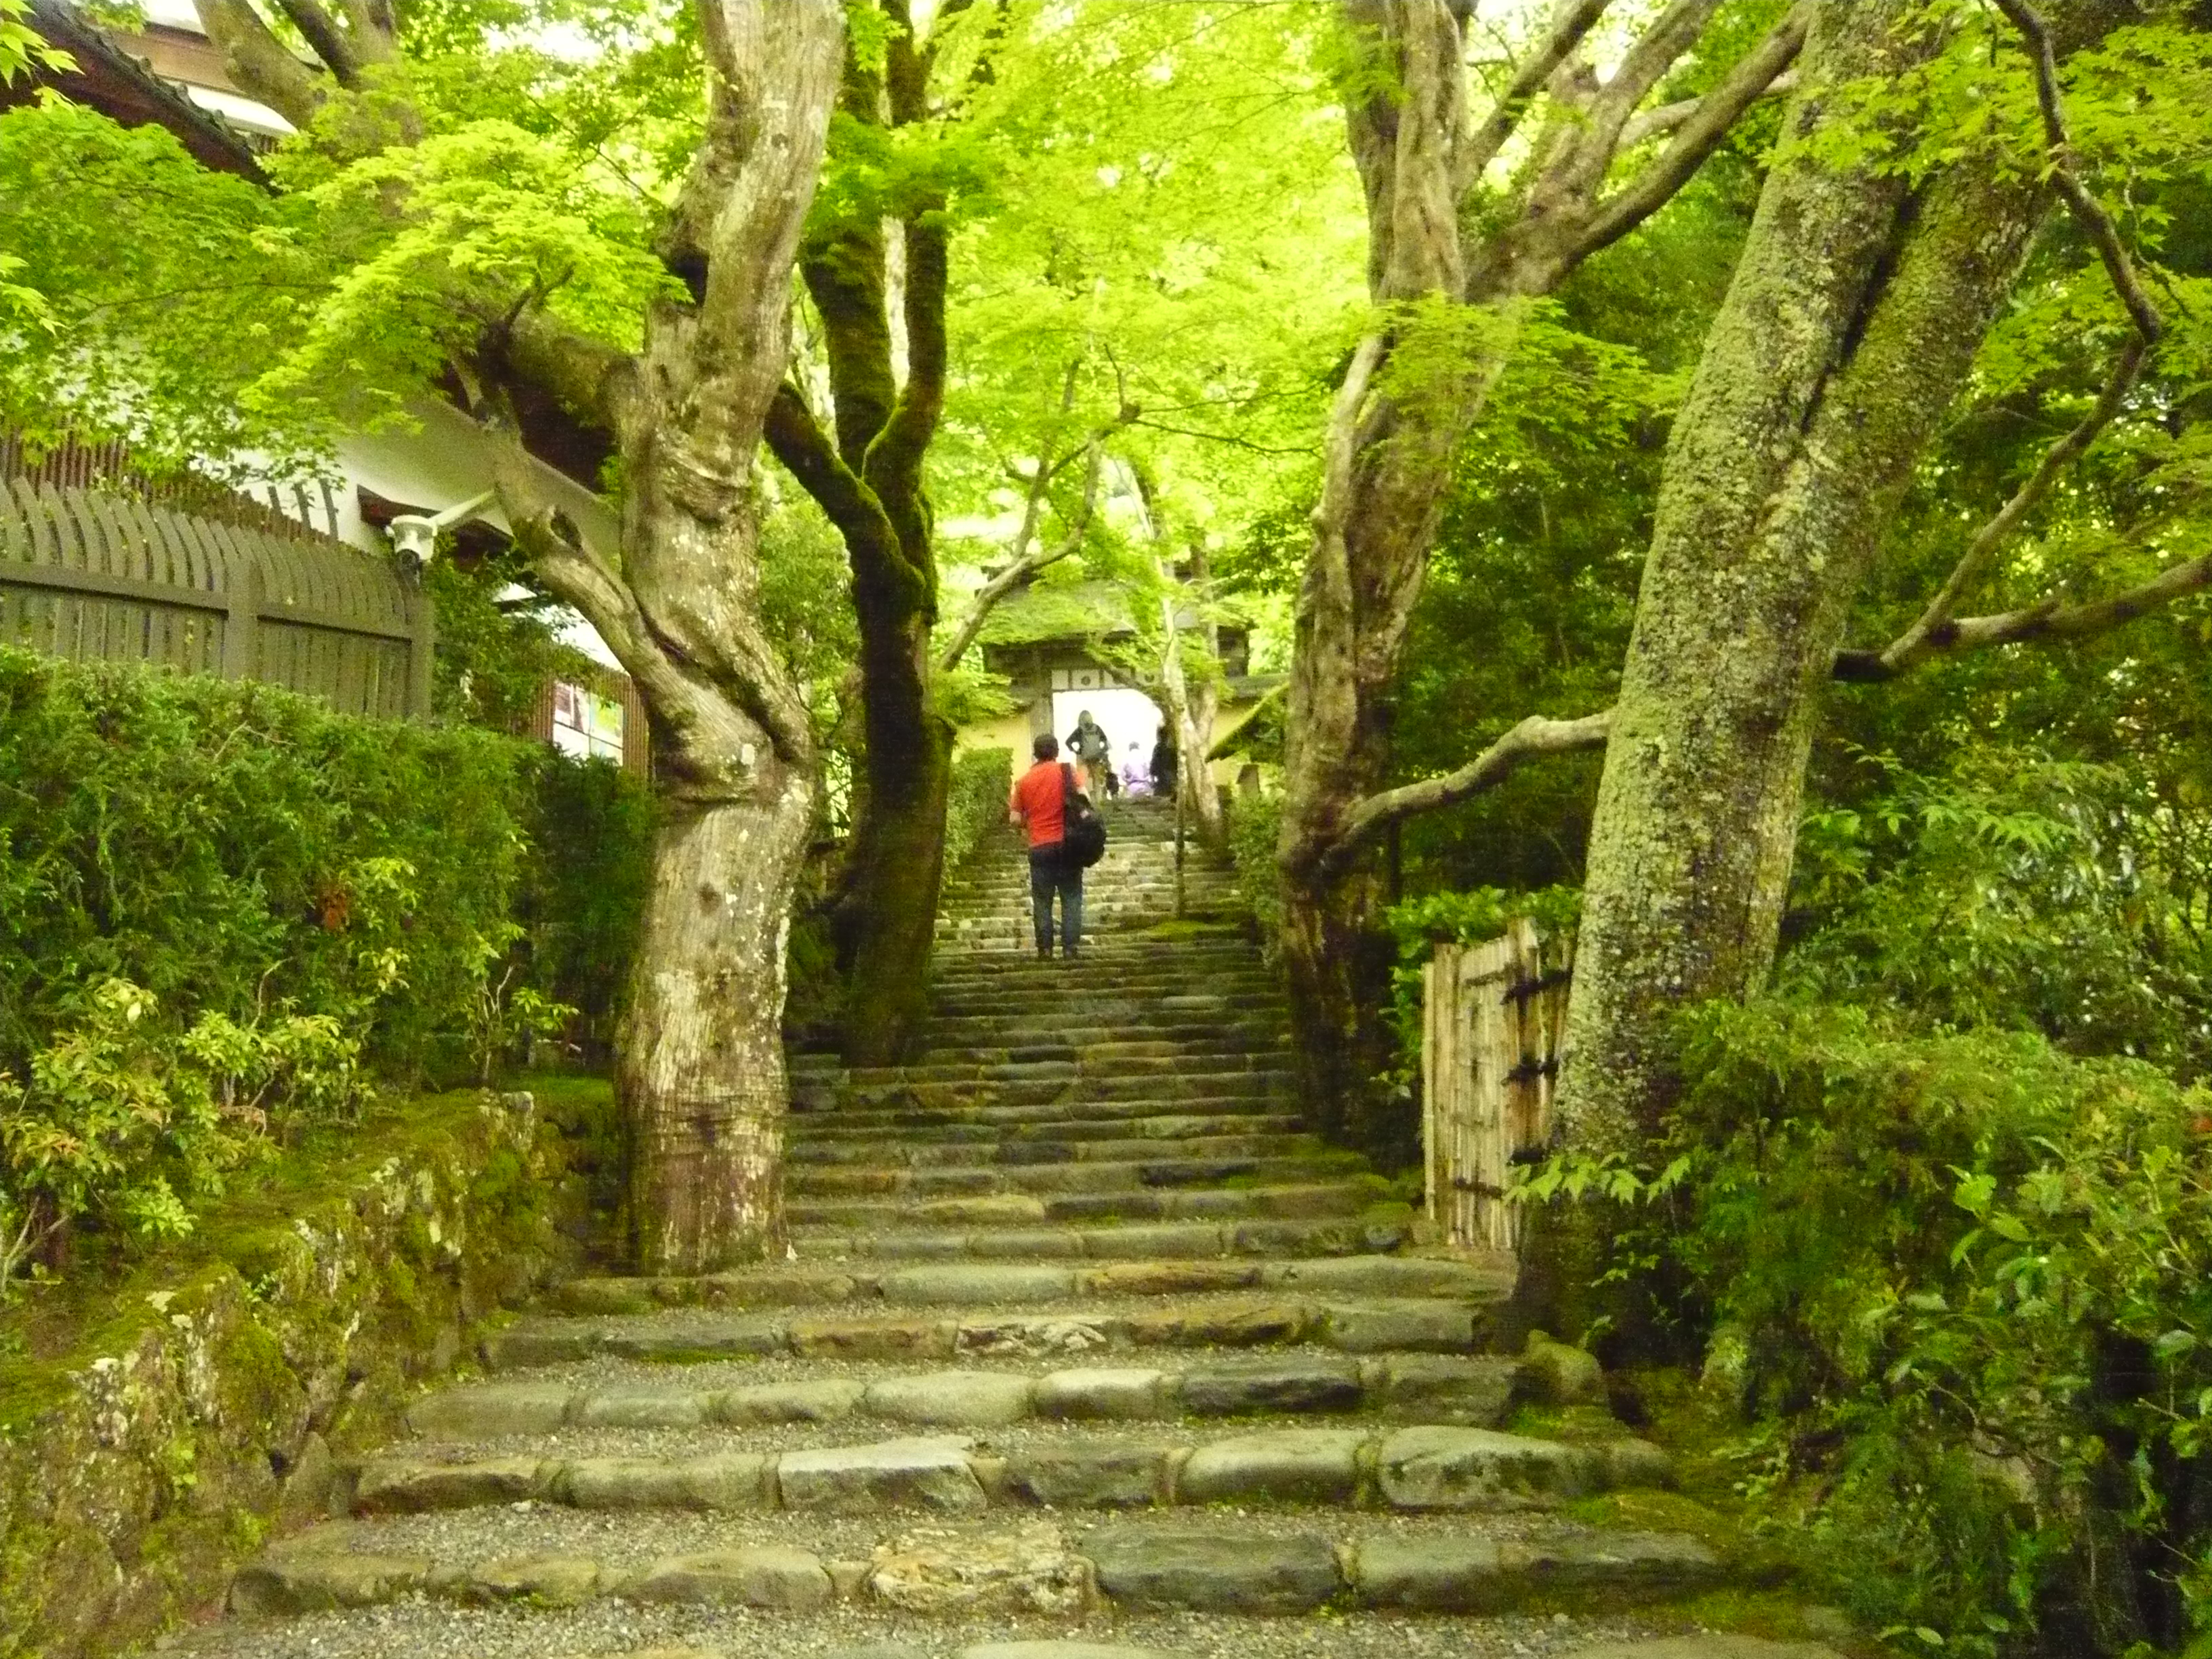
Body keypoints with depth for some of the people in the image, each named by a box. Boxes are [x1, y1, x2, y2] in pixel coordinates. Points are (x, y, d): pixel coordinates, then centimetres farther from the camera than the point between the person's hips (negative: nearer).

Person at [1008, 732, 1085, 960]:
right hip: (1066, 844, -1)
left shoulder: (1024, 781, 5)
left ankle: (1045, 949, 2)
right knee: (1071, 898, 3)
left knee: (1042, 901, 6)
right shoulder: (1067, 771, -1)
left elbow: (1015, 820, 4)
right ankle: (1071, 947, -3)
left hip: (1039, 847, 1)